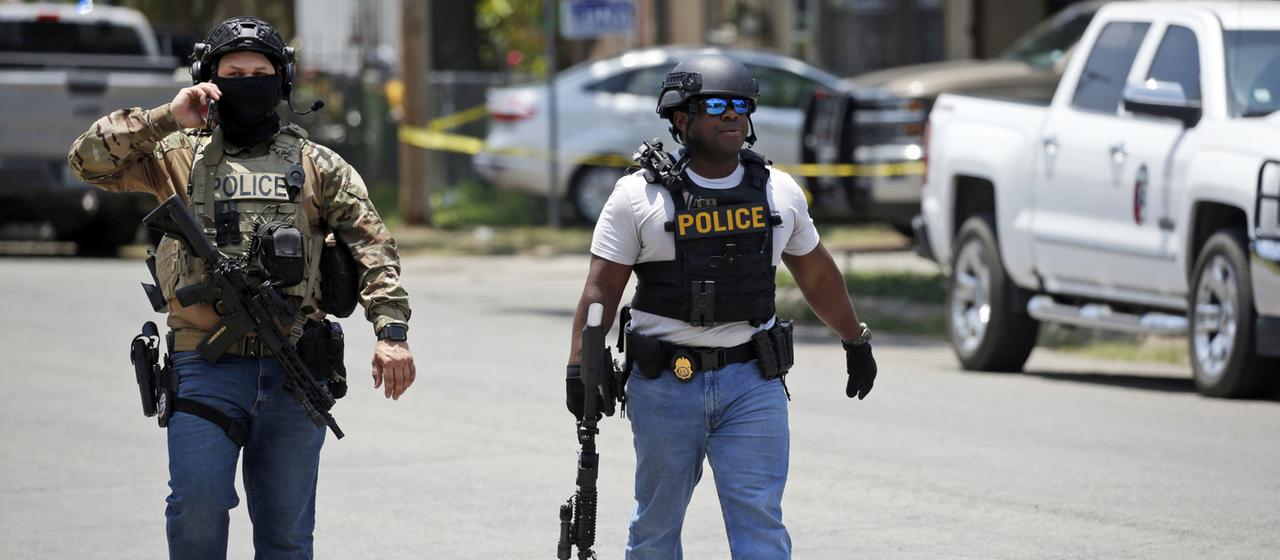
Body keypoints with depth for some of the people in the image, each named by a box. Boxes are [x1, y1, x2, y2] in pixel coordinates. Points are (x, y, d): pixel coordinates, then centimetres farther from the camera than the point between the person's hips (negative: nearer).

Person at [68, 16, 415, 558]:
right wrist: (166, 119, -7)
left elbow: (372, 245, 7)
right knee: (197, 504, -14)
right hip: (207, 369, -1)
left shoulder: (316, 164, 13)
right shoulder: (178, 155, 11)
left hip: (294, 371, 1)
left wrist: (392, 331, -6)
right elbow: (89, 158, 1)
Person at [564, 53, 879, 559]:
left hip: (753, 383, 2)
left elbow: (816, 273, 21)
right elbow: (601, 290, -4)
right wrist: (579, 368, -13)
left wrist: (856, 341, 28)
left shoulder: (779, 192, 7)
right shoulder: (639, 196, -3)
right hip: (665, 385, -1)